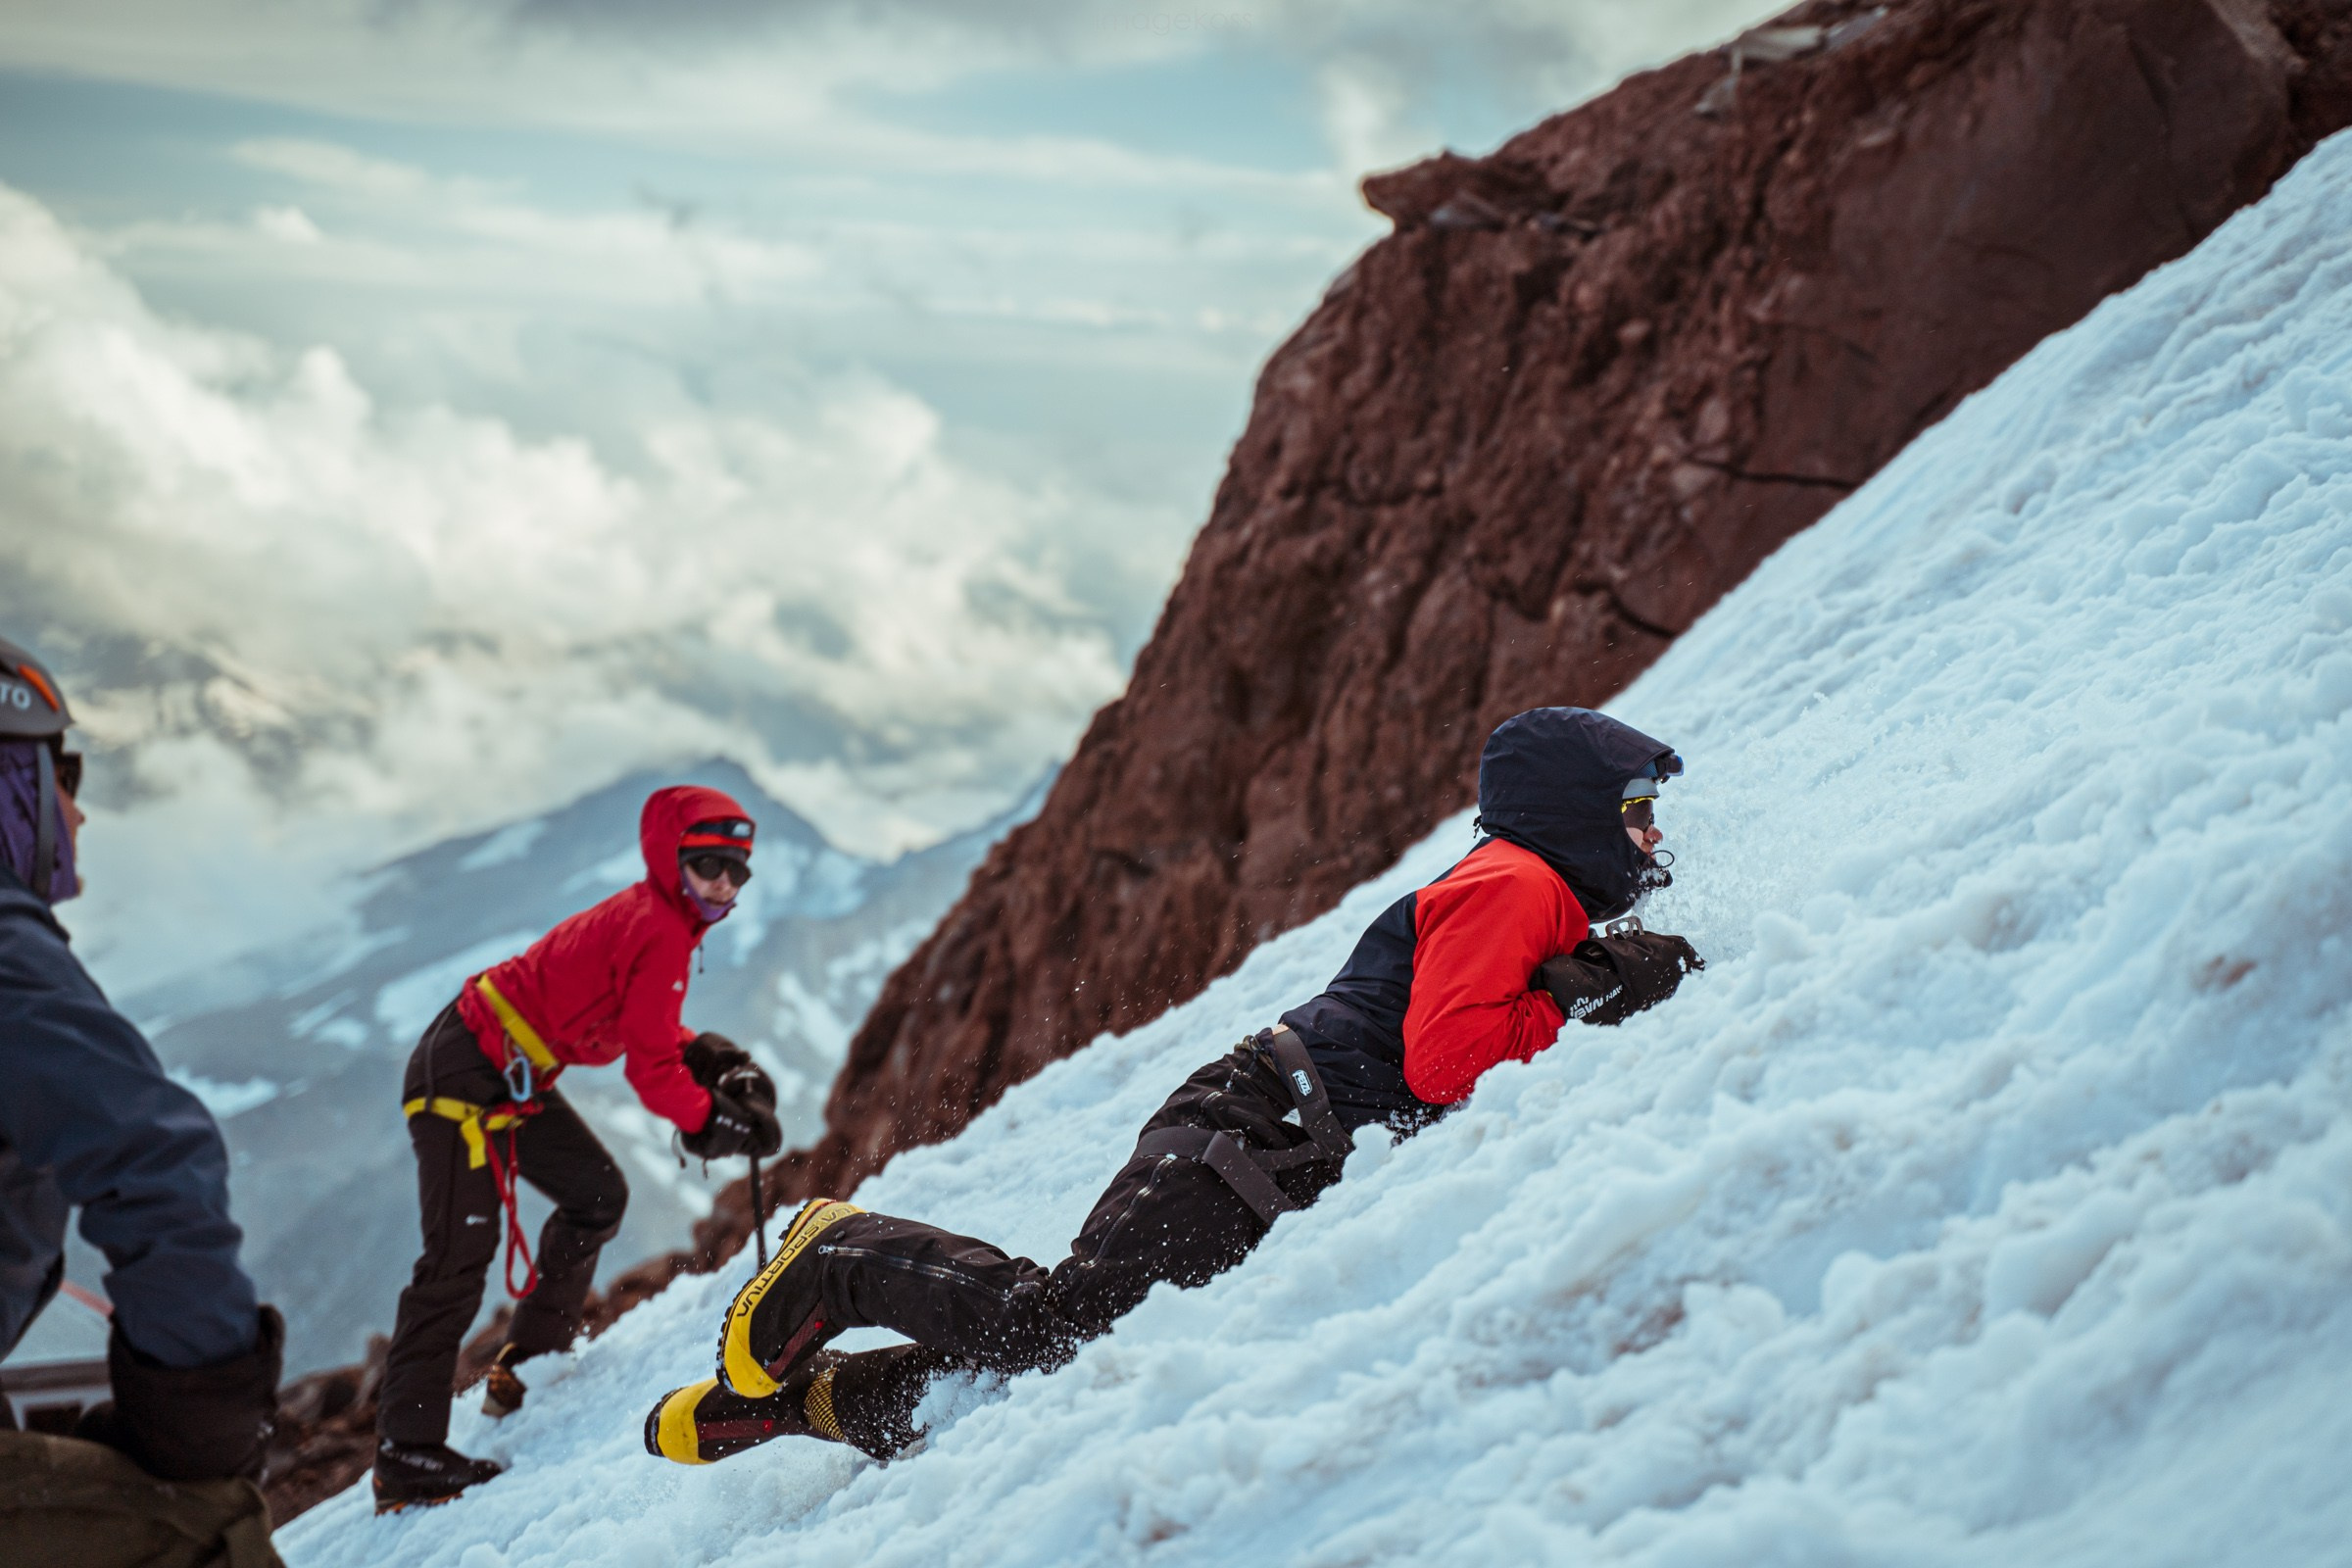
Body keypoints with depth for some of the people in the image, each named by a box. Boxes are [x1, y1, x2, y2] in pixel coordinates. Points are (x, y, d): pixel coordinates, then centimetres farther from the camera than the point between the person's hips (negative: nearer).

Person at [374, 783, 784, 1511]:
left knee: (597, 1194, 16)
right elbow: (649, 1068, -19)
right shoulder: (660, 930, -19)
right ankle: (405, 1456, -11)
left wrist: (718, 1063, 6)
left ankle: (528, 1365, 25)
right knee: (460, 1255, -11)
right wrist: (715, 1121, -8)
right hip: (465, 1078, -10)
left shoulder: (653, 917, 10)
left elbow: (646, 1029, 20)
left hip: (515, 1078, 11)